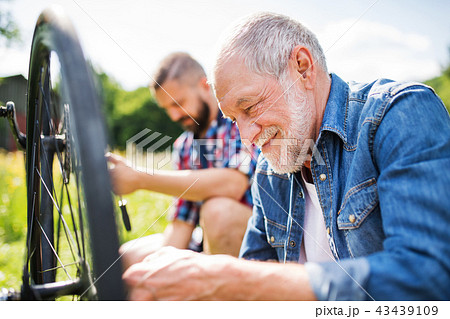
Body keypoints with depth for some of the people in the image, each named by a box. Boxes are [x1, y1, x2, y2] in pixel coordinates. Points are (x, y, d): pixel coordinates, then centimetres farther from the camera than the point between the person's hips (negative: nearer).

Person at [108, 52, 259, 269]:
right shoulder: (183, 147, 10)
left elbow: (232, 184, -30)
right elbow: (182, 222, 6)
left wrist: (140, 179, -26)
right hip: (207, 244, 7)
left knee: (218, 209, -35)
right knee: (127, 256, 0)